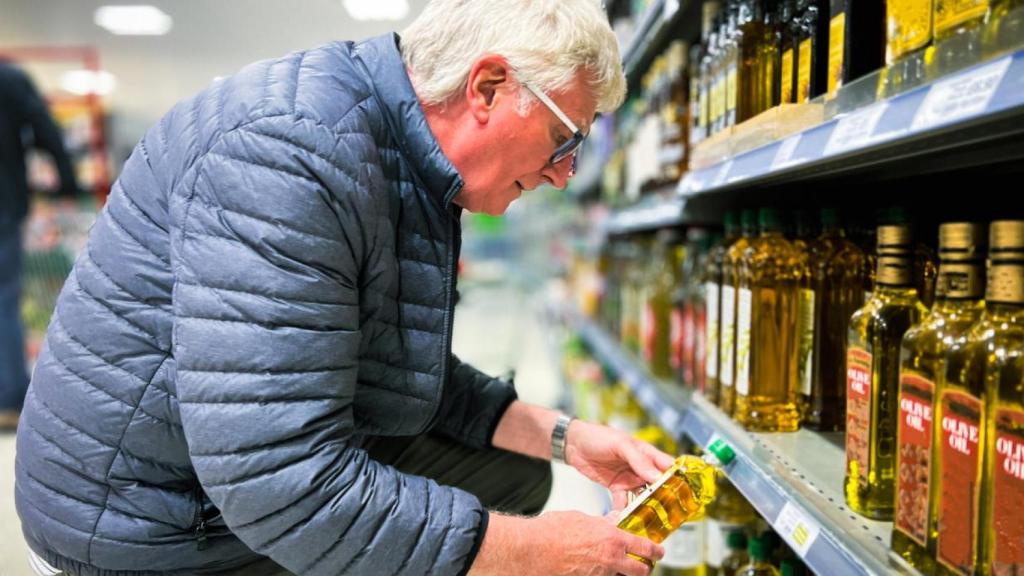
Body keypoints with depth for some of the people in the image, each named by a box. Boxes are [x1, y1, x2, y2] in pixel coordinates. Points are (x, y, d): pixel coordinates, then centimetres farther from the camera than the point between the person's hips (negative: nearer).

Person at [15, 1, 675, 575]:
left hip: (309, 460, 9)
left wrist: (565, 436, -1)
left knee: (515, 476, 10)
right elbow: (280, 483, -33)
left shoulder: (417, 173, 1)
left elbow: (420, 374, 9)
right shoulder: (293, 149, -29)